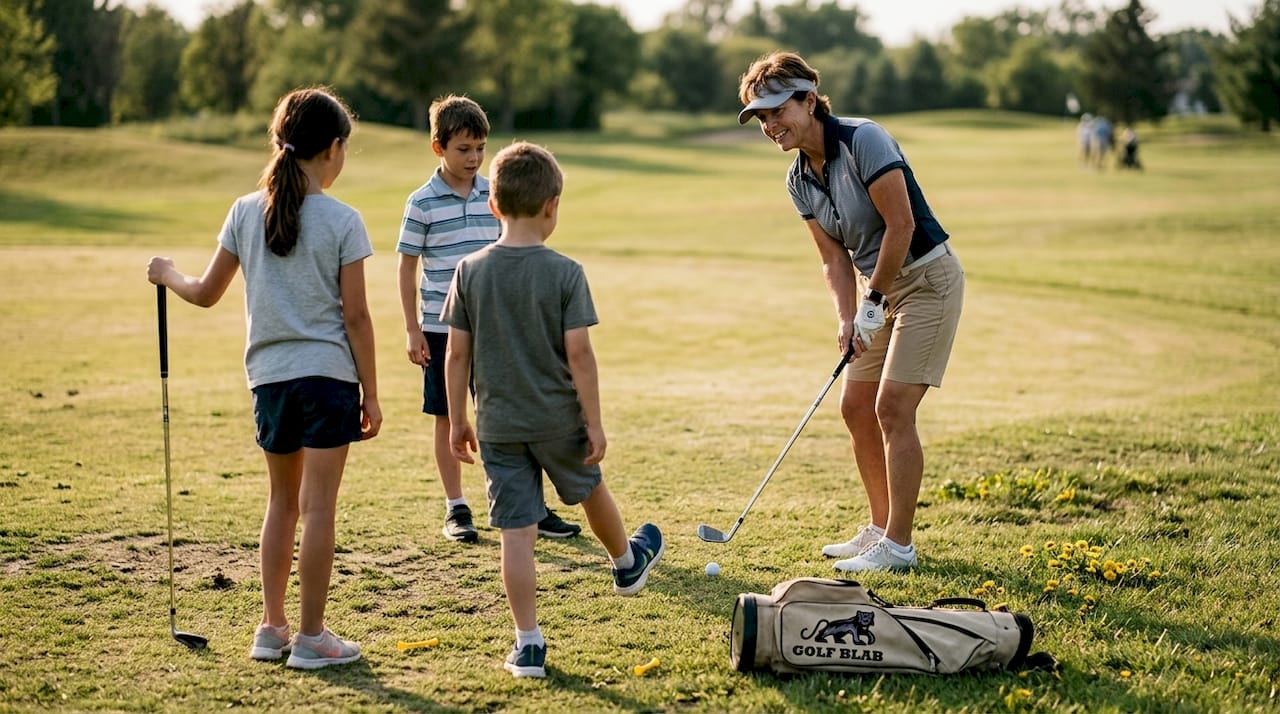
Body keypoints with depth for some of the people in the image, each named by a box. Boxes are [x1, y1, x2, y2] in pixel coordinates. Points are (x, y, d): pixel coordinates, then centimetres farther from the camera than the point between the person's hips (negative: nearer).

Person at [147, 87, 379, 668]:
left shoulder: (246, 212, 2)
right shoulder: (342, 222, -9)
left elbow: (206, 294, 8)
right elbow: (356, 316, -9)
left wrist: (167, 274, 29)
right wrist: (371, 394, -2)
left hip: (269, 375, 4)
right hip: (329, 374, -4)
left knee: (282, 501, 17)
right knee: (318, 506, 1)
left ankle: (272, 627, 21)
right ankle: (311, 637, 6)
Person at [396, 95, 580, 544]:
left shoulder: (494, 196, 3)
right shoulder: (422, 203, -6)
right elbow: (407, 270, -2)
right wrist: (412, 331, -5)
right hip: (441, 328, -3)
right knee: (447, 418, 7)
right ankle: (456, 509, 16)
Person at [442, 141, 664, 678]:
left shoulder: (470, 272, -5)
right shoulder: (564, 273, -13)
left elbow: (457, 354, -2)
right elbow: (579, 354, -14)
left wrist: (457, 420, 8)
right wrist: (594, 423, -6)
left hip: (497, 425, 1)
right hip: (558, 418, -1)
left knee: (517, 532, 3)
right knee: (591, 490, 26)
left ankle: (528, 645, 4)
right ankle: (628, 564, 53)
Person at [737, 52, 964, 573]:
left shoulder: (863, 140, -21)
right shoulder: (798, 179, 3)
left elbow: (901, 225, -22)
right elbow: (834, 257, 5)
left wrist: (873, 302, -17)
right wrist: (847, 319, -10)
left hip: (926, 277, -9)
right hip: (878, 283, 9)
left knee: (892, 406, -12)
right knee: (855, 405, 9)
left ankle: (898, 546, -6)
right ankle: (881, 527, 21)